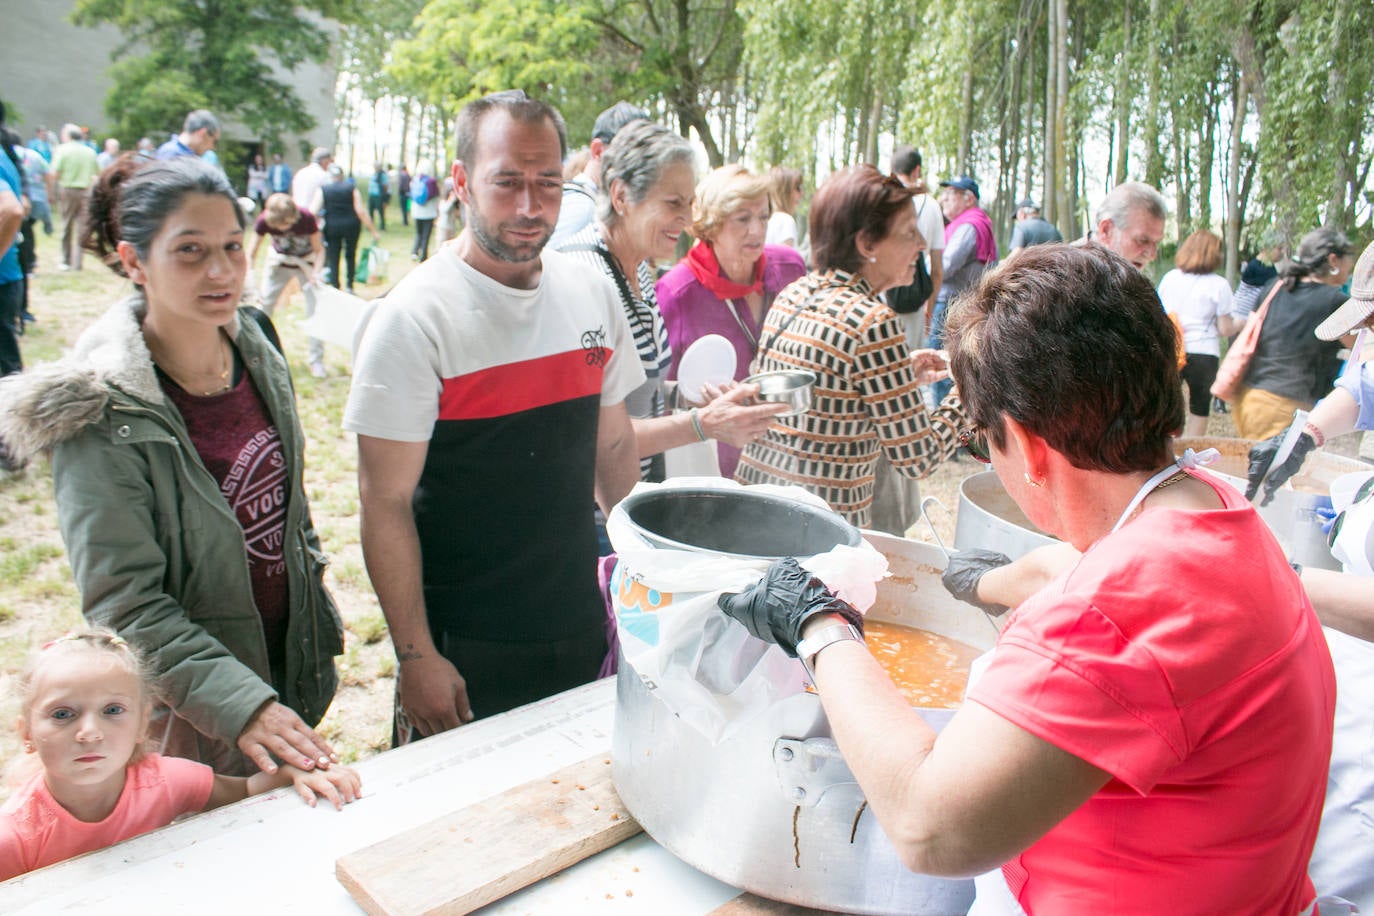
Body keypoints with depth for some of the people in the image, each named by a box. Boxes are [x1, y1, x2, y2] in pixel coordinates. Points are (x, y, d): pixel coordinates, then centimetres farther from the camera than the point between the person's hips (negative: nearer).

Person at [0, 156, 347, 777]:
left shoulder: (254, 346, -3)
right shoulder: (104, 412, -22)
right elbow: (123, 604, -23)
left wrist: (320, 626, 11)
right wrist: (240, 703, -33)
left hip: (292, 669, 6)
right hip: (189, 711, -5)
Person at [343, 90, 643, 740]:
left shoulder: (592, 292, 2)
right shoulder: (416, 316, -16)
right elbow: (385, 504, -14)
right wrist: (415, 655, -14)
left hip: (583, 631, 5)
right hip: (466, 650, -5)